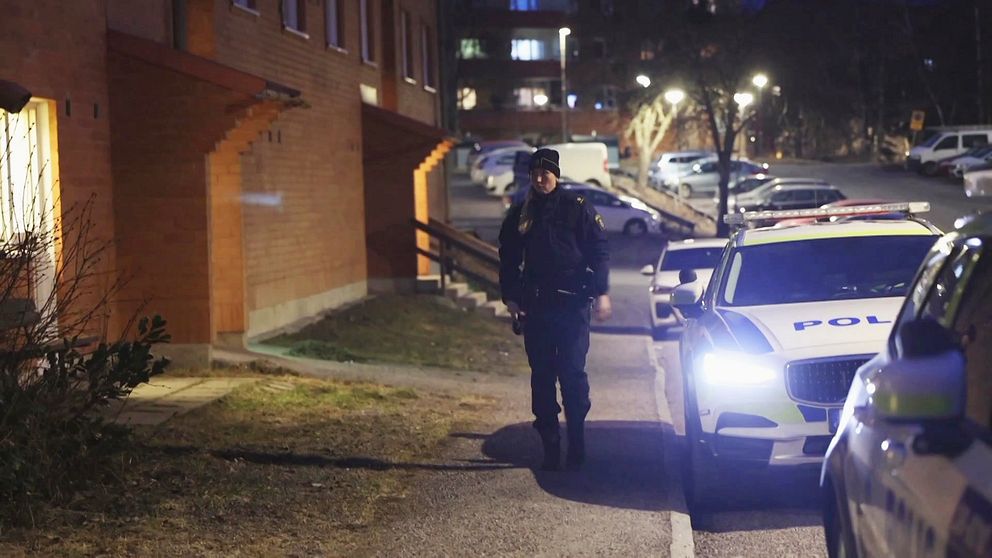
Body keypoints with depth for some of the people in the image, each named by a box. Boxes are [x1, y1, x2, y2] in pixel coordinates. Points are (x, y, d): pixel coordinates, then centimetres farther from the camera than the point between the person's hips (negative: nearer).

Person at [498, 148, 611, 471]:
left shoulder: (577, 208, 0)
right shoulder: (519, 215, 11)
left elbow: (599, 250, -1)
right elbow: (508, 258, 16)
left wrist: (601, 292, -8)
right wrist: (510, 297, 6)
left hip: (572, 304, -4)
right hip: (535, 306, 4)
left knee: (572, 373, -5)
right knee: (541, 376, 4)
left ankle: (576, 445, 3)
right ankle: (550, 446, 9)